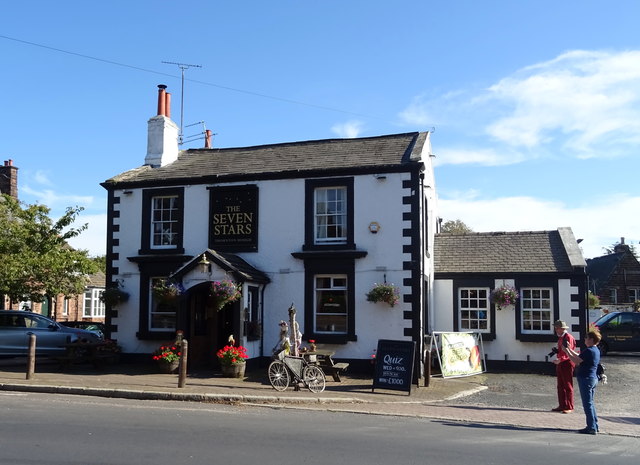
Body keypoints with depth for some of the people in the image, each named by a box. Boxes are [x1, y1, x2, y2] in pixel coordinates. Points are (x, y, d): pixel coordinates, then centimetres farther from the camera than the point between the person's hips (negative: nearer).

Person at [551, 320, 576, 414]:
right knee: (560, 386, 11)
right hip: (560, 364, 9)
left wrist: (560, 359, -32)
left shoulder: (568, 337, -14)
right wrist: (556, 351, 8)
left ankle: (569, 407, 3)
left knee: (568, 386, -2)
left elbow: (568, 353, -22)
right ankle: (562, 405, 18)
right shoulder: (560, 338, 16)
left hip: (567, 364, -9)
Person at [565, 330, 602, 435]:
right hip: (593, 378, 10)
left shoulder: (589, 351, -19)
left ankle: (591, 428, -1)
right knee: (590, 403, 17)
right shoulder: (596, 350, 12)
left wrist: (567, 351, -9)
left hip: (586, 379, -10)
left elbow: (576, 361, -19)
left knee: (587, 404, -4)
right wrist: (570, 349, 18)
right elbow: (580, 356, 19)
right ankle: (595, 426, 22)